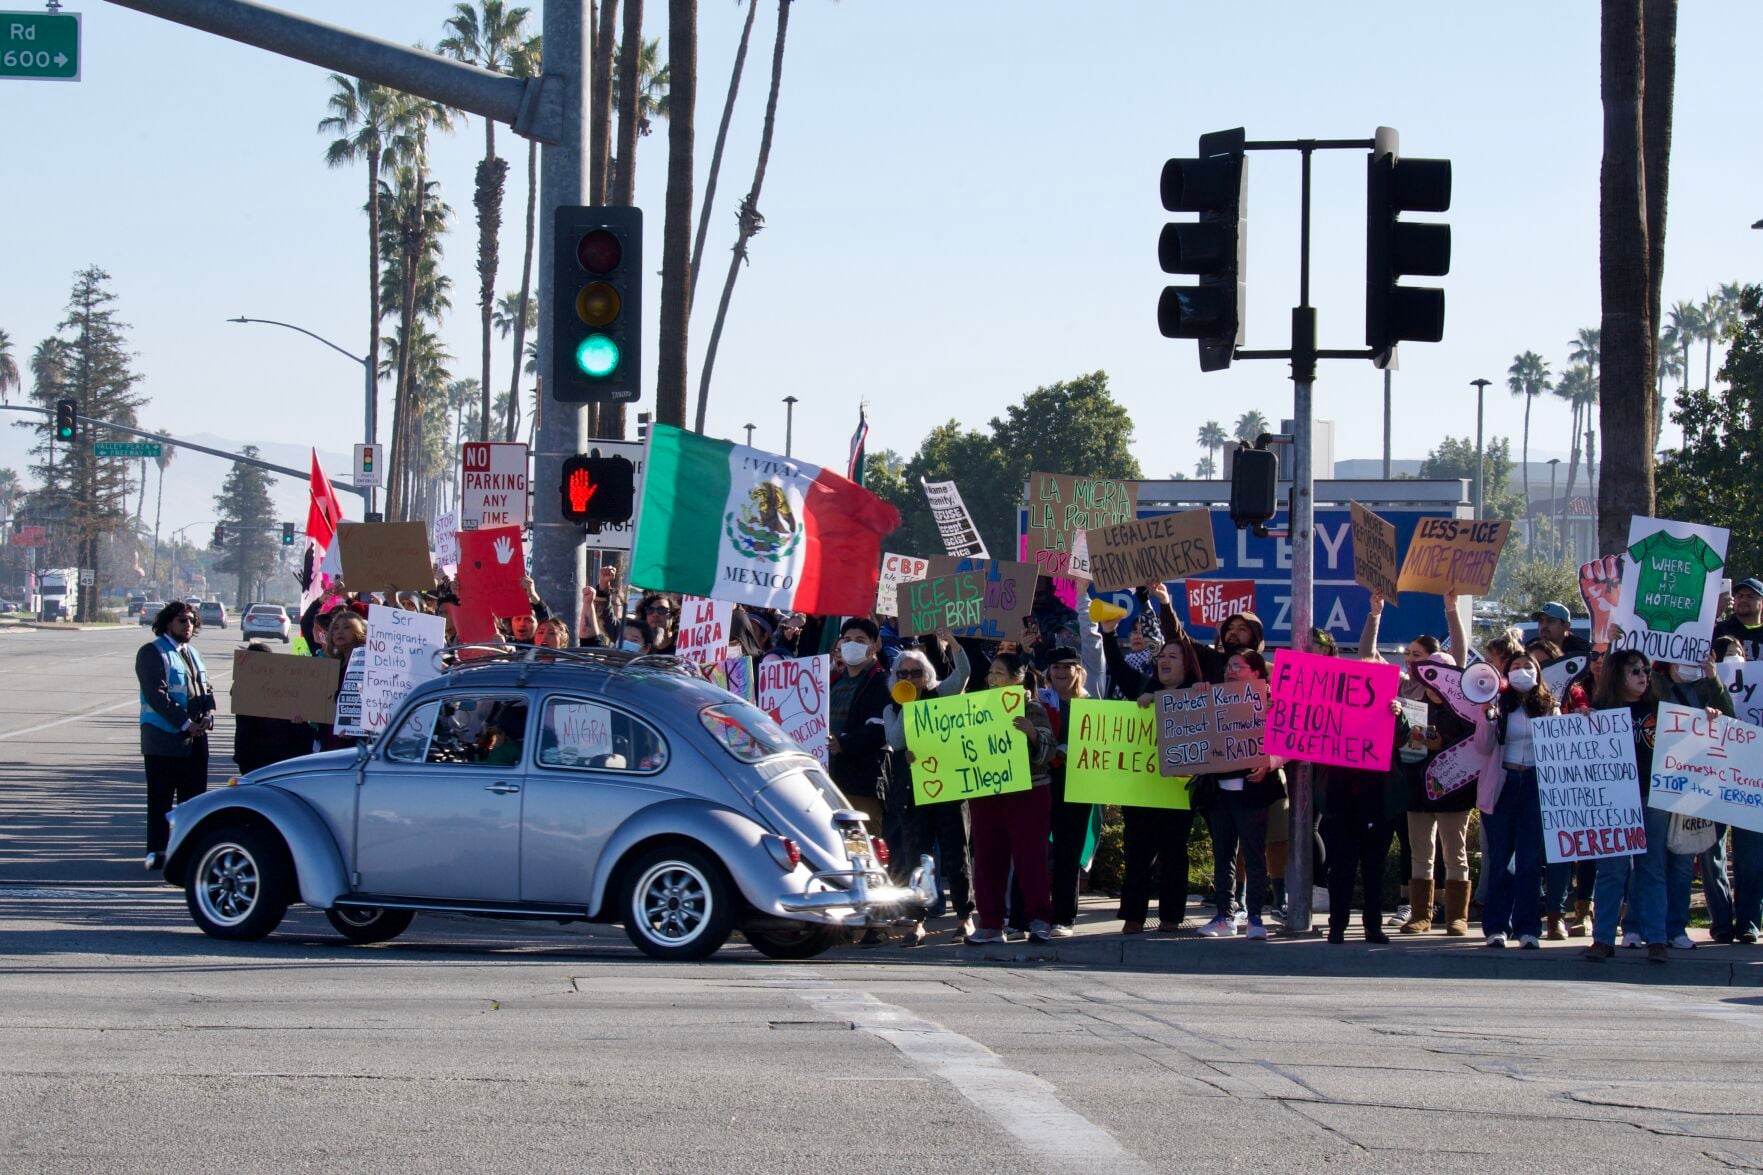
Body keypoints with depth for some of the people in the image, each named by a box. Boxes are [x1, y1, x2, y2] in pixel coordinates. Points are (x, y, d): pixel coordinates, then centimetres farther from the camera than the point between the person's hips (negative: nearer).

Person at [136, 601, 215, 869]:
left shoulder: (192, 653, 19)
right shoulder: (152, 653, -6)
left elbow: (206, 690, 18)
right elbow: (156, 695, -16)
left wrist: (208, 716, -2)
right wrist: (185, 723, -19)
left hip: (195, 738, 7)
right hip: (164, 738, -7)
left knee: (194, 796, 9)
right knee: (161, 799, -3)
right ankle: (157, 852, 0)